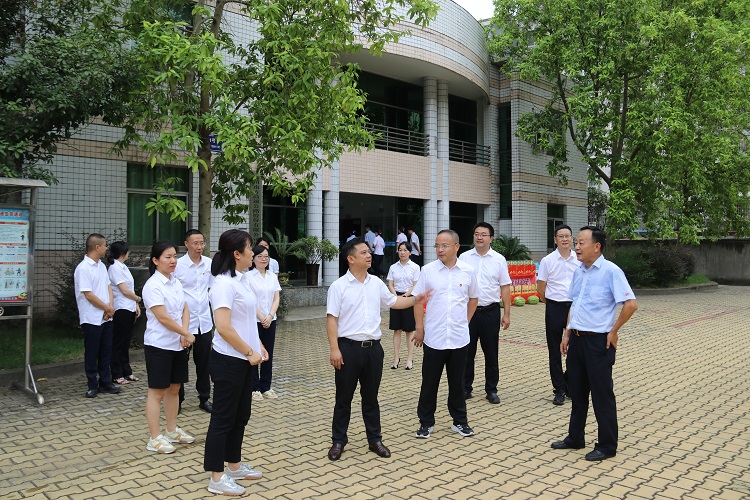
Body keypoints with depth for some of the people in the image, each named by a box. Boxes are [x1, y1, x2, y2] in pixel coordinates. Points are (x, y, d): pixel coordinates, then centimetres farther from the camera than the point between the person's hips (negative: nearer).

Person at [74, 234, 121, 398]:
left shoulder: (102, 266, 11)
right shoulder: (83, 268, -14)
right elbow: (88, 295, -17)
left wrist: (110, 307, -5)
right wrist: (108, 308, -9)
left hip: (106, 318, 7)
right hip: (92, 319, -7)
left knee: (106, 352, 12)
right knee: (92, 354, 4)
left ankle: (105, 382, 22)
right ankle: (92, 385, 15)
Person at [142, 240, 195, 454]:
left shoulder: (176, 282, 9)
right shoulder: (153, 285, -15)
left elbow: (185, 310, 7)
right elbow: (163, 318, -19)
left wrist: (185, 334, -9)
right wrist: (187, 334, -12)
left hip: (179, 345, 7)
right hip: (159, 346, -7)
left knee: (174, 388, 15)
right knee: (157, 392, 1)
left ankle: (172, 431, 28)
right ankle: (155, 438, 10)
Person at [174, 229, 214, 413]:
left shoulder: (209, 264, 2)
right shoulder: (178, 265, -11)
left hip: (205, 322, 4)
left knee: (204, 363, 13)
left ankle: (204, 399, 27)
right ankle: (177, 400, 23)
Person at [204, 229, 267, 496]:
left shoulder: (243, 278, 7)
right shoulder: (224, 283, -20)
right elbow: (224, 327, -25)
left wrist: (258, 347, 9)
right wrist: (250, 352, -16)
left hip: (244, 359, 9)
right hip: (228, 361, -9)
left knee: (240, 415, 19)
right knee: (223, 418, 4)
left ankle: (234, 465, 35)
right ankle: (217, 478, 17)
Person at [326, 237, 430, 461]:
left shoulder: (376, 283, 7)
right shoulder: (339, 286, -8)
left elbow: (393, 302, 21)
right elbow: (331, 319, -10)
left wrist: (415, 299, 8)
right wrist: (334, 349, -15)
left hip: (373, 347, 4)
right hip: (348, 347, -4)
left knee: (371, 397, 14)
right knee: (344, 397, 7)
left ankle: (375, 439, 26)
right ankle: (338, 441, 21)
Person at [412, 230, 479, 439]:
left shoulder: (468, 271, -1)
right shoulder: (428, 270, -5)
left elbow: (473, 298, 13)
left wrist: (466, 321, 9)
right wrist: (419, 328, -1)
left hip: (459, 337, 1)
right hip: (433, 337, -1)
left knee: (457, 382, 14)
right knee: (429, 382, 8)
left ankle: (460, 421, 28)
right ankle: (426, 422, 22)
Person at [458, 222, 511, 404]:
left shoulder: (499, 259, 1)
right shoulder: (464, 257, 3)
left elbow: (505, 287, 2)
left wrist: (506, 314, -1)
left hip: (490, 311, 0)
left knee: (491, 353, 7)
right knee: (467, 351, 7)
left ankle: (491, 390, 20)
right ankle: (465, 388, 20)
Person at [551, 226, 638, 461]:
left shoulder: (610, 271, -14)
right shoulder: (578, 272, 9)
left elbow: (631, 304, -18)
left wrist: (613, 331, -12)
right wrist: (567, 333, 13)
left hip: (598, 341, -7)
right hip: (576, 338, 8)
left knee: (602, 395, 4)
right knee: (576, 391, 17)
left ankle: (607, 446, 19)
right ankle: (575, 438, 32)